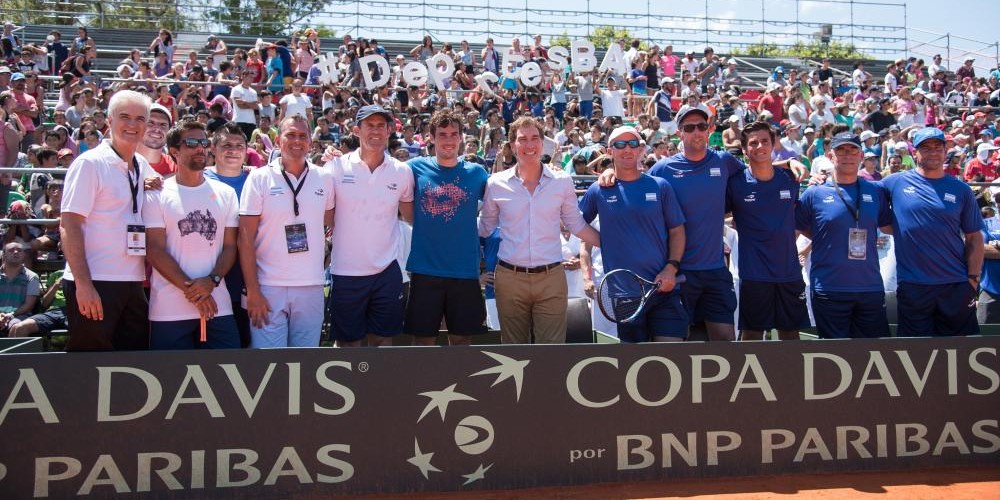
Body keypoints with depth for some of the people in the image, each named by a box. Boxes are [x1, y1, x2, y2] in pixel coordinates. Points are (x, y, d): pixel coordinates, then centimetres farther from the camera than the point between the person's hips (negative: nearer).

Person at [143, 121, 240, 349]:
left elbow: (230, 246, 6)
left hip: (217, 305, 2)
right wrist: (190, 288, -14)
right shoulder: (157, 195, 2)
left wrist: (212, 281, -12)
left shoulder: (225, 194, 10)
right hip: (169, 310, -2)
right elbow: (155, 250, -5)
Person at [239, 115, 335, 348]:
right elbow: (246, 239, -5)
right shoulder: (259, 178, -2)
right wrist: (252, 291, -9)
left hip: (312, 287, 3)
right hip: (269, 287, -2)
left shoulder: (324, 179, 5)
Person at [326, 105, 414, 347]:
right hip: (346, 273, -1)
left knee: (383, 340, 12)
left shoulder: (402, 171, 2)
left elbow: (412, 217, 14)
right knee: (347, 342, 11)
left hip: (387, 272, 2)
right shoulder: (337, 167, -4)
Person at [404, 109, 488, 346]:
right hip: (425, 270, 0)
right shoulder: (417, 168, 0)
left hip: (465, 271, 1)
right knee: (424, 338, 8)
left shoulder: (476, 172, 3)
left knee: (461, 339, 10)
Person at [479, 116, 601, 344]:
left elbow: (577, 225, 11)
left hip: (551, 278, 0)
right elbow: (484, 228, 14)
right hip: (509, 278, 0)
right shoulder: (496, 183, 1)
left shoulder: (562, 182, 2)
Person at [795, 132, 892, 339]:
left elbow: (889, 226, 16)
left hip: (871, 288, 3)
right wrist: (827, 243, 2)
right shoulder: (814, 193, -1)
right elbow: (799, 227, 7)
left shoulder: (876, 191, 8)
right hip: (829, 289, -3)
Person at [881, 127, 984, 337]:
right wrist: (902, 231, -2)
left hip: (957, 286, 2)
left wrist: (973, 278, -1)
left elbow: (974, 238, 7)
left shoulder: (961, 190, 5)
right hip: (912, 286, -1)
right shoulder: (896, 183, 1)